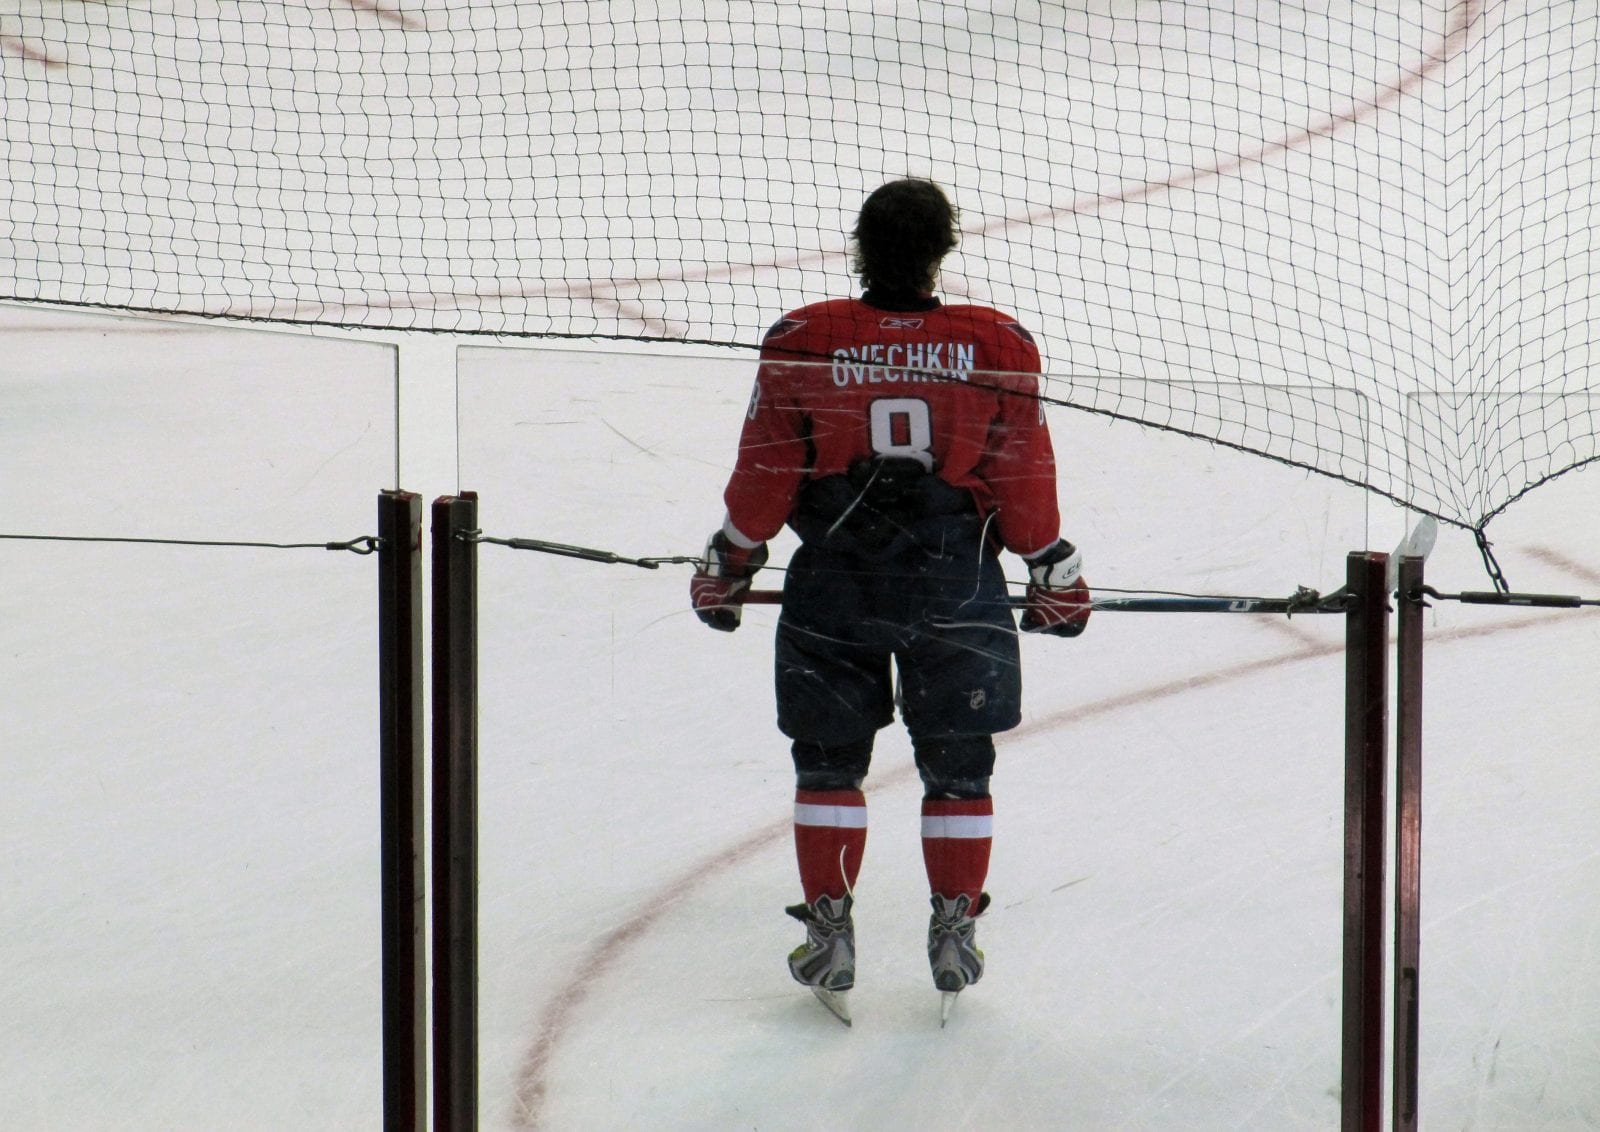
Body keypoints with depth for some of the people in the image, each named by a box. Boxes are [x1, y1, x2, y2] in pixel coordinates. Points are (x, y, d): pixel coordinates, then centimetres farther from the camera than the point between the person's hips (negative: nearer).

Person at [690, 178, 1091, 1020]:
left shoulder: (801, 343, -6)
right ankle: (955, 935, 15)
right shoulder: (997, 348, -5)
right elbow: (1025, 479, 2)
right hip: (956, 587, 0)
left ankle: (828, 933, 12)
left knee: (829, 761, 12)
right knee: (958, 768, 12)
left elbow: (765, 472, 0)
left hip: (834, 583, 0)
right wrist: (1056, 574, 16)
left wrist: (728, 566, 14)